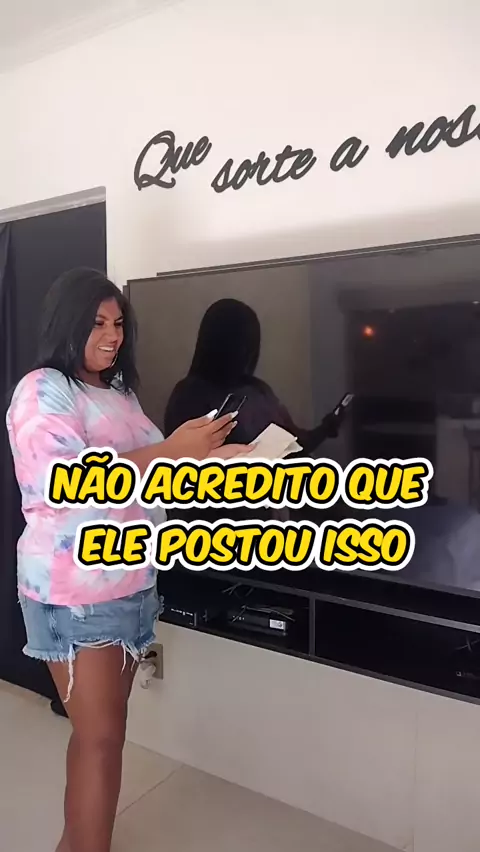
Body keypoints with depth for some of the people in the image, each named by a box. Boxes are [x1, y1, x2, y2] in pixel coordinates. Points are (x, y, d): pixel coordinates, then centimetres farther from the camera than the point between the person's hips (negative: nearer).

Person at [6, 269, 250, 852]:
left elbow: (144, 473, 16)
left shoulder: (119, 391, 13)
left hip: (129, 582, 8)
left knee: (100, 729, 18)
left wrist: (207, 458, -1)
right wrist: (174, 450, -26)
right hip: (75, 591, -8)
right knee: (102, 737, -1)